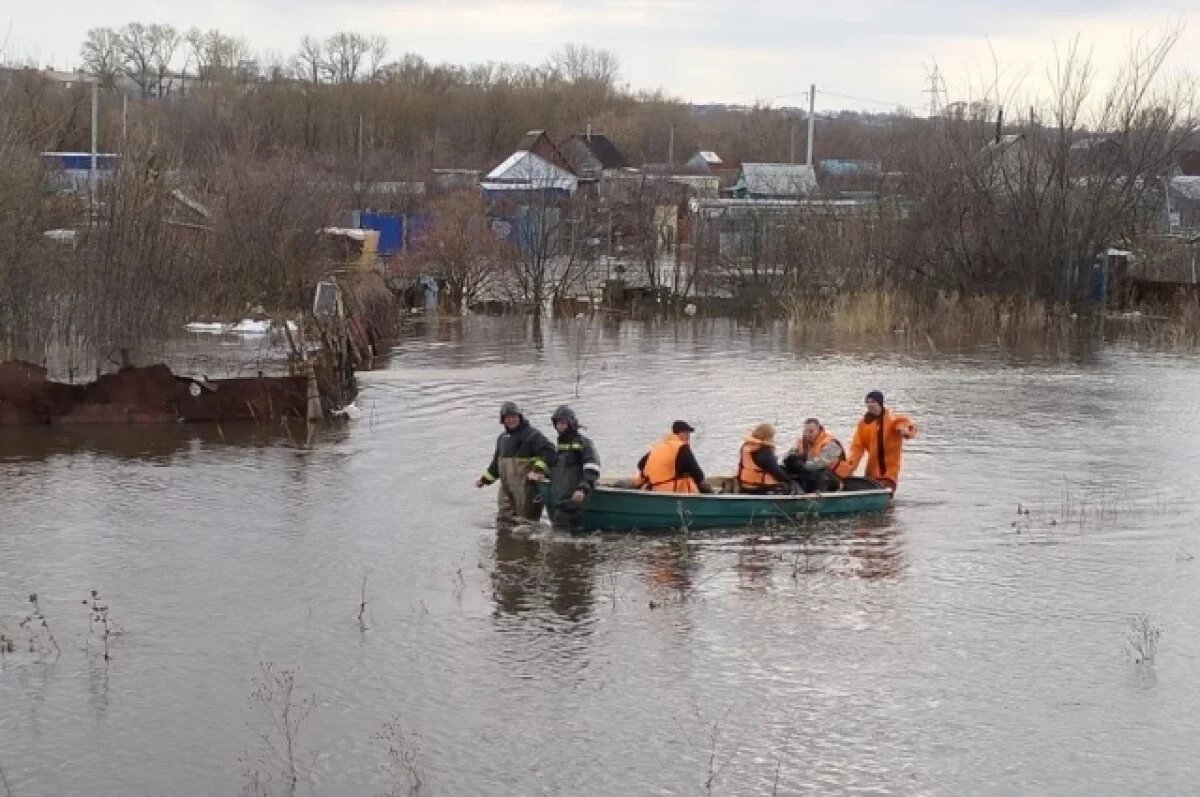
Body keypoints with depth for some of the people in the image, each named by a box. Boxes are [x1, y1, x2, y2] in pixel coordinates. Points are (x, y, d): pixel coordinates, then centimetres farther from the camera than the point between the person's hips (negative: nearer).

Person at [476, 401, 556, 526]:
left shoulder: (531, 434, -7)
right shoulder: (502, 438, 18)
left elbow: (548, 451, -17)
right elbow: (496, 463, 29)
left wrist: (538, 470, -26)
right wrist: (484, 479, 25)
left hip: (525, 486, -8)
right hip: (506, 489, 8)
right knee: (503, 520, 7)